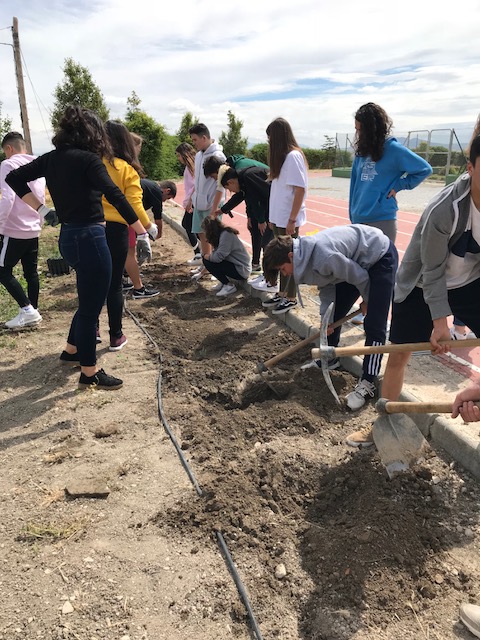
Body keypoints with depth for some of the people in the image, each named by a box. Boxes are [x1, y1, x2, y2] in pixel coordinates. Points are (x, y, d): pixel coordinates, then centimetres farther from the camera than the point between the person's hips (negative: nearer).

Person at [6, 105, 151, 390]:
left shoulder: (52, 158, 10)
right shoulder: (88, 159, -12)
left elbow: (14, 178, 13)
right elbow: (116, 197, -21)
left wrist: (42, 209, 8)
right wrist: (143, 234, -19)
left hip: (69, 236, 8)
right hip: (89, 238, -8)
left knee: (90, 299, 25)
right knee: (91, 304, 2)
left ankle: (73, 348, 41)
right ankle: (90, 373, 14)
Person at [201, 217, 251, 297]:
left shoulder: (226, 235, -21)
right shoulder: (221, 234, 9)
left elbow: (218, 257, -28)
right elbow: (216, 253, 15)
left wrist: (208, 257, -6)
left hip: (241, 271, -9)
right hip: (234, 264, 9)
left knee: (208, 261, -17)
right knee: (207, 258, 2)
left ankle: (229, 286, -6)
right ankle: (224, 282, 12)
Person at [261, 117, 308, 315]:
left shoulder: (293, 156, -13)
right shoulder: (281, 157, 14)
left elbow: (300, 190, -18)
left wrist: (292, 219, -19)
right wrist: (273, 217, 12)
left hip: (288, 219, -8)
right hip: (278, 218, 8)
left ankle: (291, 298, 13)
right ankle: (282, 293, 25)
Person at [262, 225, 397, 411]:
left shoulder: (324, 257, -36)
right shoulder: (307, 257, -9)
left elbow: (359, 277, -24)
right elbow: (326, 284, 3)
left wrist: (367, 301, -5)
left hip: (381, 256, -9)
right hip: (357, 260, 9)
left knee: (374, 325, -12)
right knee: (334, 312, 12)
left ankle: (367, 383, -4)